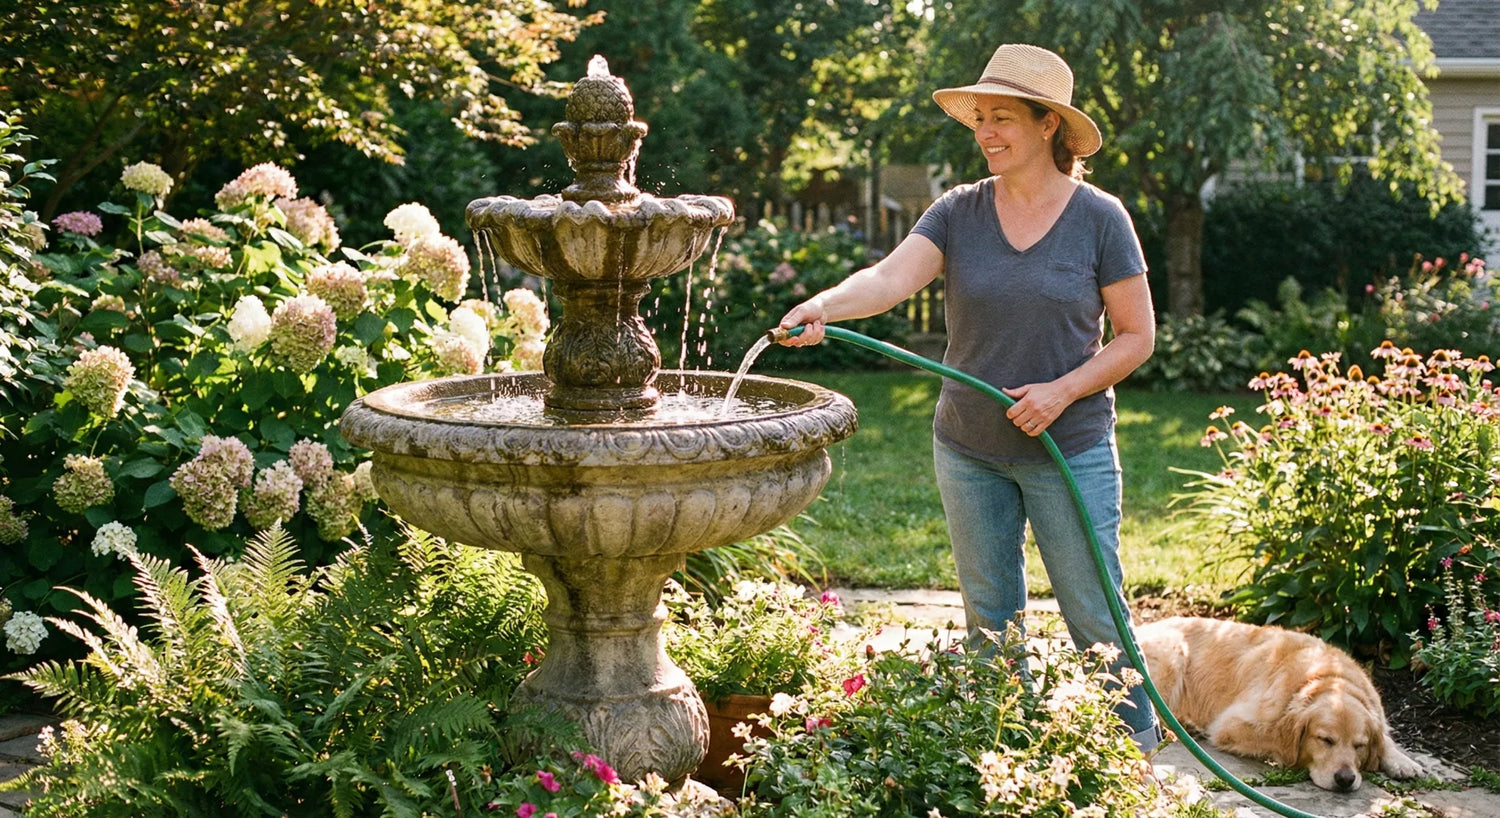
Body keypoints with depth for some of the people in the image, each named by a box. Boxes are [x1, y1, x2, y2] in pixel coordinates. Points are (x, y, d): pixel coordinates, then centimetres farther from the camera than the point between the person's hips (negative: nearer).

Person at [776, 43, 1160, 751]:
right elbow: (890, 278, -17)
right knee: (989, 615, 12)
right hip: (967, 450, 3)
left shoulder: (1099, 218, -6)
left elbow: (1137, 336, -3)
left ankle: (1138, 751, 19)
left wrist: (1062, 391, -16)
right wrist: (823, 305, -37)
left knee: (1093, 613, 2)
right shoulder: (958, 213, -1)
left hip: (1071, 451, -3)